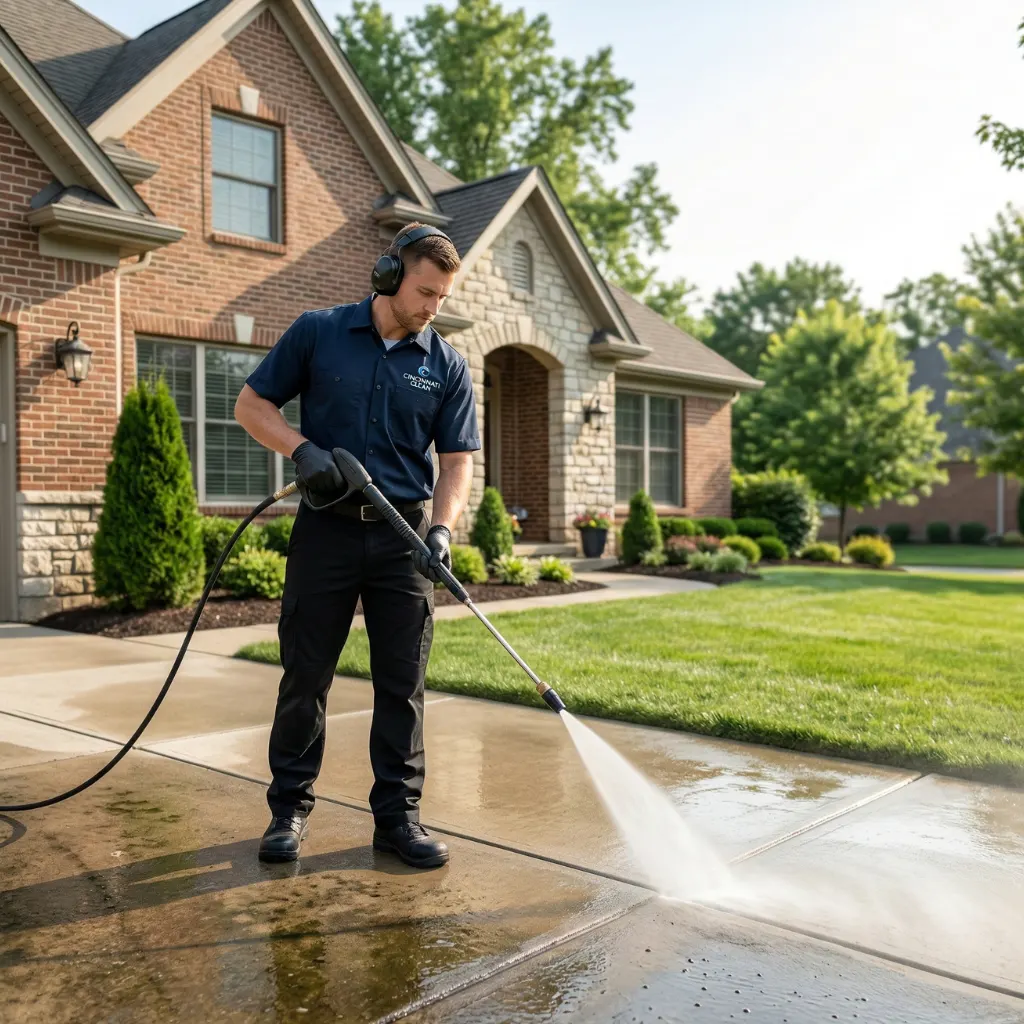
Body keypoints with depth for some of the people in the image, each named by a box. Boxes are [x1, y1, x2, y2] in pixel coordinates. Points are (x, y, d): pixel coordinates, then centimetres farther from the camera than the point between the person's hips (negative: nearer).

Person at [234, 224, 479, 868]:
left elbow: (457, 460, 2)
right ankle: (290, 807, 22)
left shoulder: (447, 366, 4)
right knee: (306, 675, 6)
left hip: (404, 536, 1)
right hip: (327, 528, -1)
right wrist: (302, 449, -13)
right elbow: (252, 404, 5)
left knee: (402, 683, 4)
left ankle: (399, 815, 16)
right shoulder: (318, 333, 1)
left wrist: (441, 530, -15)